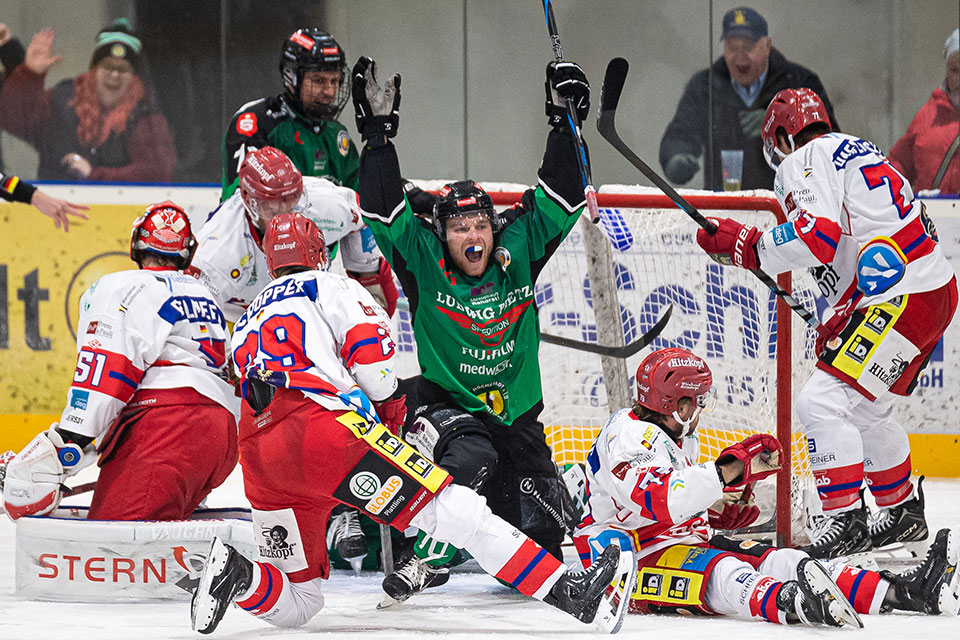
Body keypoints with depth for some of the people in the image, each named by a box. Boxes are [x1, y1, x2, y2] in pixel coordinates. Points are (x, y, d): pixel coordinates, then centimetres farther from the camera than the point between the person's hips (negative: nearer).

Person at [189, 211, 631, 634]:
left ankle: (239, 577, -17)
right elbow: (370, 353, -1)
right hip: (323, 423, -6)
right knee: (449, 506, -8)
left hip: (260, 464, 6)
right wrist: (388, 408, 17)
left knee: (297, 604, 12)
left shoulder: (245, 326, 35)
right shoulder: (327, 287, 15)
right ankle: (567, 591, -16)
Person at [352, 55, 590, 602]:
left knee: (539, 526, 1)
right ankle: (426, 557, -25)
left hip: (516, 412, 4)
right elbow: (386, 209, -17)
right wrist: (380, 130, -20)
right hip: (447, 407, -4)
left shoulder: (519, 255, -3)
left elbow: (560, 199, -2)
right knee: (470, 458, -36)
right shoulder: (425, 264, -10)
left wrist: (564, 121, -9)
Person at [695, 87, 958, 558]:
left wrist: (745, 246, -13)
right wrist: (838, 323, 24)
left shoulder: (806, 160, -5)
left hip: (900, 299, -10)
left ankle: (845, 520, -17)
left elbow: (818, 235, -21)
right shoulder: (854, 150, 25)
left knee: (821, 401, -14)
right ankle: (904, 514, 36)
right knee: (864, 411, 24)